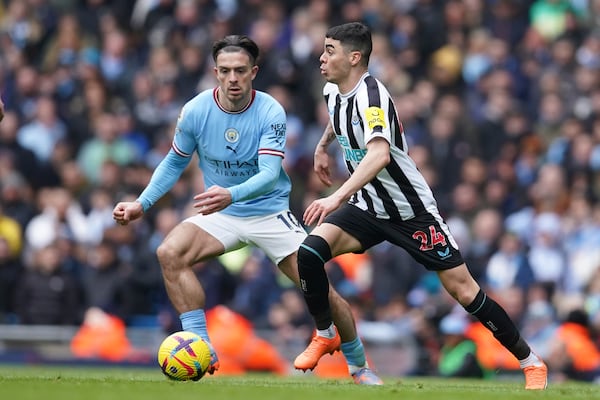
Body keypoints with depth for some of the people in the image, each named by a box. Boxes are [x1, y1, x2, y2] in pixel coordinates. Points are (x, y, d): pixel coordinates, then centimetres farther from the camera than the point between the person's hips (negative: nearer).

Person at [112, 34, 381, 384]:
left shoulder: (271, 112, -18)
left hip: (270, 210, -2)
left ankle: (359, 365, 15)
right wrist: (142, 204, -5)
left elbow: (269, 173, -29)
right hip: (220, 214, 2)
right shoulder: (196, 111, -11)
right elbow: (175, 162, 6)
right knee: (170, 253, -26)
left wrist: (232, 194, -48)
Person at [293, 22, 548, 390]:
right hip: (367, 207, 7)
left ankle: (531, 362, 10)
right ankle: (325, 335, 3)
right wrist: (323, 146, 37)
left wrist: (338, 197, -53)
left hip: (411, 210, -7)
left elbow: (379, 155, -44)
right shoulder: (333, 90, 0)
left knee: (464, 291, -5)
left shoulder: (371, 95, -26)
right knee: (309, 252, -18)